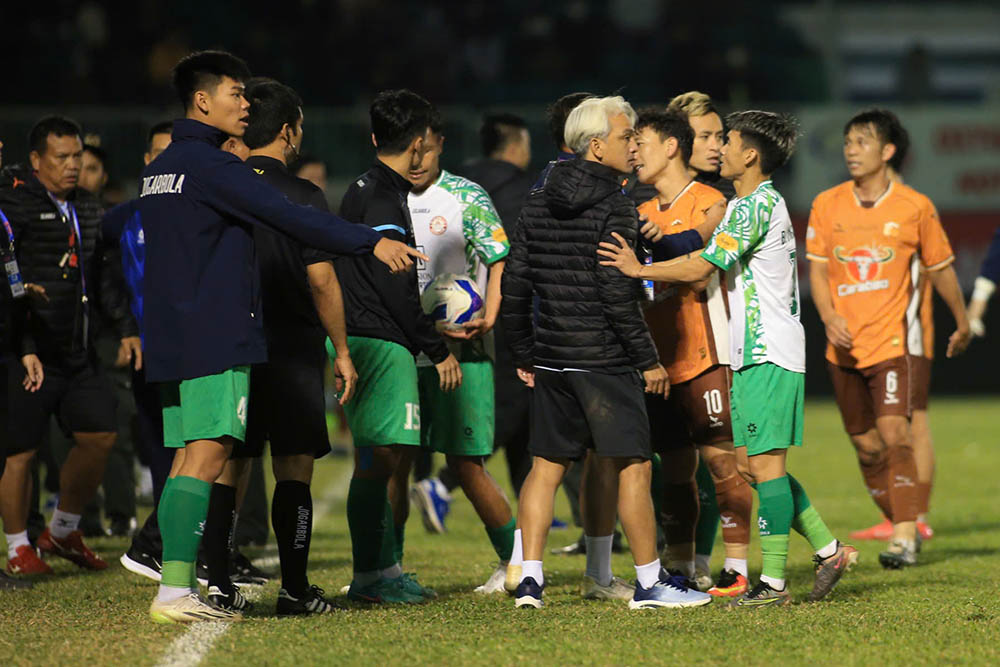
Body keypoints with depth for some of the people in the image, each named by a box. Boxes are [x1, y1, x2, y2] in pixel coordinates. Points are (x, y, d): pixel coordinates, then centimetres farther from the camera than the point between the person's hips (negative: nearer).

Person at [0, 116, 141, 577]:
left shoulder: (87, 208, 17)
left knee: (99, 435, 6)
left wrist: (125, 327, 20)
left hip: (79, 351, 7)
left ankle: (63, 531, 23)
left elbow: (104, 275, 24)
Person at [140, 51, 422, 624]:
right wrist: (372, 242, -17)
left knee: (188, 458, 8)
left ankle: (176, 593, 5)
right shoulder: (209, 165, -11)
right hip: (216, 338, -10)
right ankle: (176, 591, -19)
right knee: (207, 456, -12)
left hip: (172, 336, 10)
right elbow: (289, 217, -18)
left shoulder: (160, 169, 19)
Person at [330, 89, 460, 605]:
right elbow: (396, 288, -18)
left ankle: (388, 570, 17)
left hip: (361, 341, 10)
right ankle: (369, 575, -9)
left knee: (395, 457, 13)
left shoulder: (365, 190, 18)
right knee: (379, 458, -9)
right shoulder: (383, 199, -13)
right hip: (378, 342, -10)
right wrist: (438, 350, -11)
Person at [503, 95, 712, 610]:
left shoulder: (538, 204, 10)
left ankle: (529, 579, 5)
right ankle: (650, 583, 4)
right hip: (603, 359, -7)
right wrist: (648, 360, -11)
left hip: (551, 356, 7)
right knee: (632, 467, 0)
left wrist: (524, 355, 18)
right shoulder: (615, 209, -12)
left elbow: (514, 283, 11)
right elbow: (617, 294, -18)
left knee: (546, 466, 10)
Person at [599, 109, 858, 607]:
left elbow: (700, 268, -18)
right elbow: (708, 258, 23)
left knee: (765, 463, -8)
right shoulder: (765, 202, 18)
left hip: (768, 356, -10)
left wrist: (638, 270, -11)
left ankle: (774, 581, -7)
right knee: (752, 464, 11)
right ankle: (829, 550, 15)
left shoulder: (755, 206, -14)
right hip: (757, 354, 10)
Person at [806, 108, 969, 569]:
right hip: (844, 345, 4)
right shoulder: (827, 205, 4)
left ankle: (904, 537, -20)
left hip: (892, 338, -4)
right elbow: (817, 270, 5)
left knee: (894, 433, -19)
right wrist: (829, 316, -14)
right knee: (866, 446, 8)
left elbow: (940, 267, 10)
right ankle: (901, 527, 23)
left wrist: (962, 324, 21)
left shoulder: (915, 207, -2)